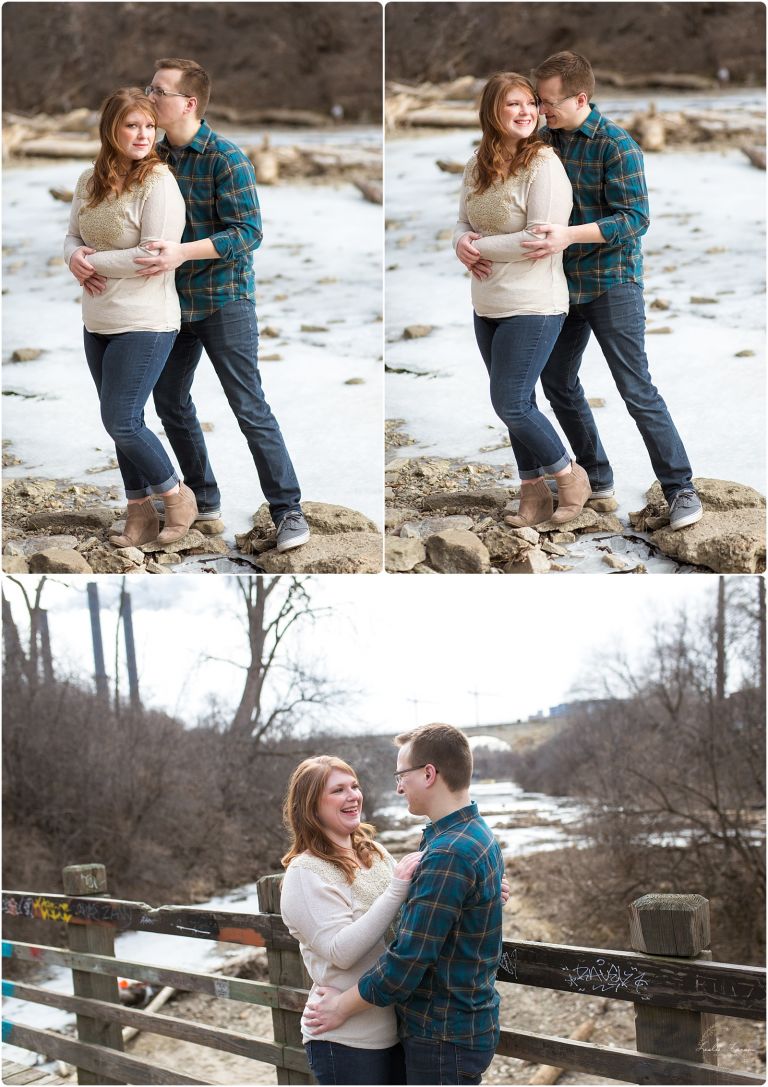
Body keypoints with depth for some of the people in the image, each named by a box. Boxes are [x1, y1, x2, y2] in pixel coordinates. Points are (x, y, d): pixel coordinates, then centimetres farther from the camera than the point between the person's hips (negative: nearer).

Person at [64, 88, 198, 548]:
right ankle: (140, 514, 25)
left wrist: (94, 261, -14)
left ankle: (178, 497, 14)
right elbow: (73, 236, 15)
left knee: (121, 422, -7)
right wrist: (75, 258, -9)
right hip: (98, 322, 7)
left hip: (144, 324, -7)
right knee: (124, 423, 13)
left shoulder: (158, 182, -15)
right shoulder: (90, 181, 6)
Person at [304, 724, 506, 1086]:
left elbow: (407, 960, -24)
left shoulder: (447, 855, -25)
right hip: (470, 1023, 10)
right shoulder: (479, 835, 9)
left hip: (443, 1038, -10)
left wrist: (341, 1006, -12)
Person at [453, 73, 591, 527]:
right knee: (517, 404, 14)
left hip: (532, 307, -7)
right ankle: (534, 493, 27)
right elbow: (464, 222, 15)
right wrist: (463, 244, -9)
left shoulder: (543, 164, -16)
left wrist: (481, 246, -13)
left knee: (511, 404, -6)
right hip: (487, 306, 7)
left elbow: (539, 239, -22)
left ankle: (571, 477, 15)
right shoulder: (478, 165, 5)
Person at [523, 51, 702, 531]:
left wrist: (570, 235, -32)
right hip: (564, 283, 7)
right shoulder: (544, 139, 3)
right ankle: (597, 476, 28)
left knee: (637, 391, -8)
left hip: (612, 282, -7)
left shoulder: (616, 145, -16)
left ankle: (681, 488, -1)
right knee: (557, 382, 14)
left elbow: (636, 217, -20)